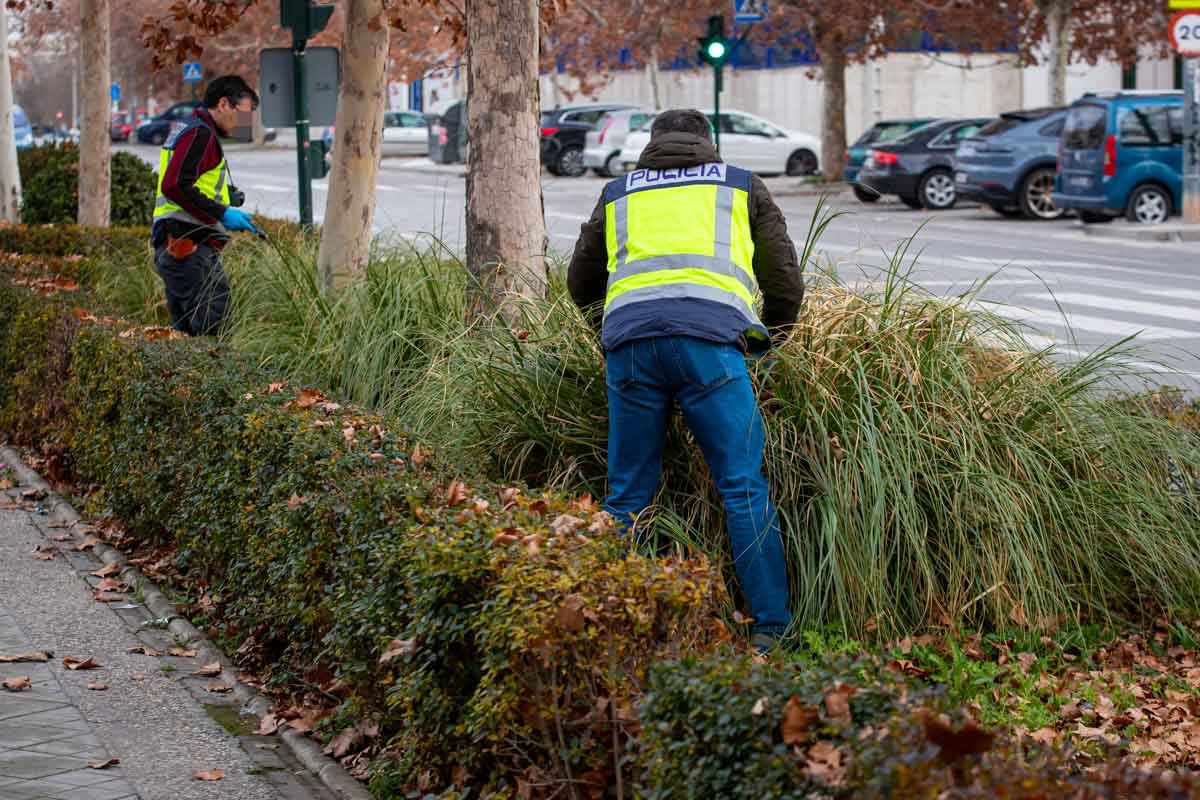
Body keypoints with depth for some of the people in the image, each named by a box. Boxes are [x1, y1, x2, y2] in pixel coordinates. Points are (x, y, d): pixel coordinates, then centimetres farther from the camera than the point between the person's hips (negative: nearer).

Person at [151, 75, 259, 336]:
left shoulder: (185, 132, 24)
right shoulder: (200, 134, -9)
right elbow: (174, 186, -21)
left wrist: (229, 197, 18)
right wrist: (221, 213, -17)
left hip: (176, 246, 11)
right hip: (191, 245, -11)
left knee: (185, 330, 11)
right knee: (214, 327, -15)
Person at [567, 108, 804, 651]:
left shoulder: (618, 194, 31)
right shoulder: (740, 186, 27)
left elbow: (581, 285, 37)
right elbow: (786, 281, 25)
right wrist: (769, 341, 42)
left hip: (628, 333, 2)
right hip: (709, 334, -2)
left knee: (628, 494, 9)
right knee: (744, 488, -1)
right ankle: (770, 628, -4)